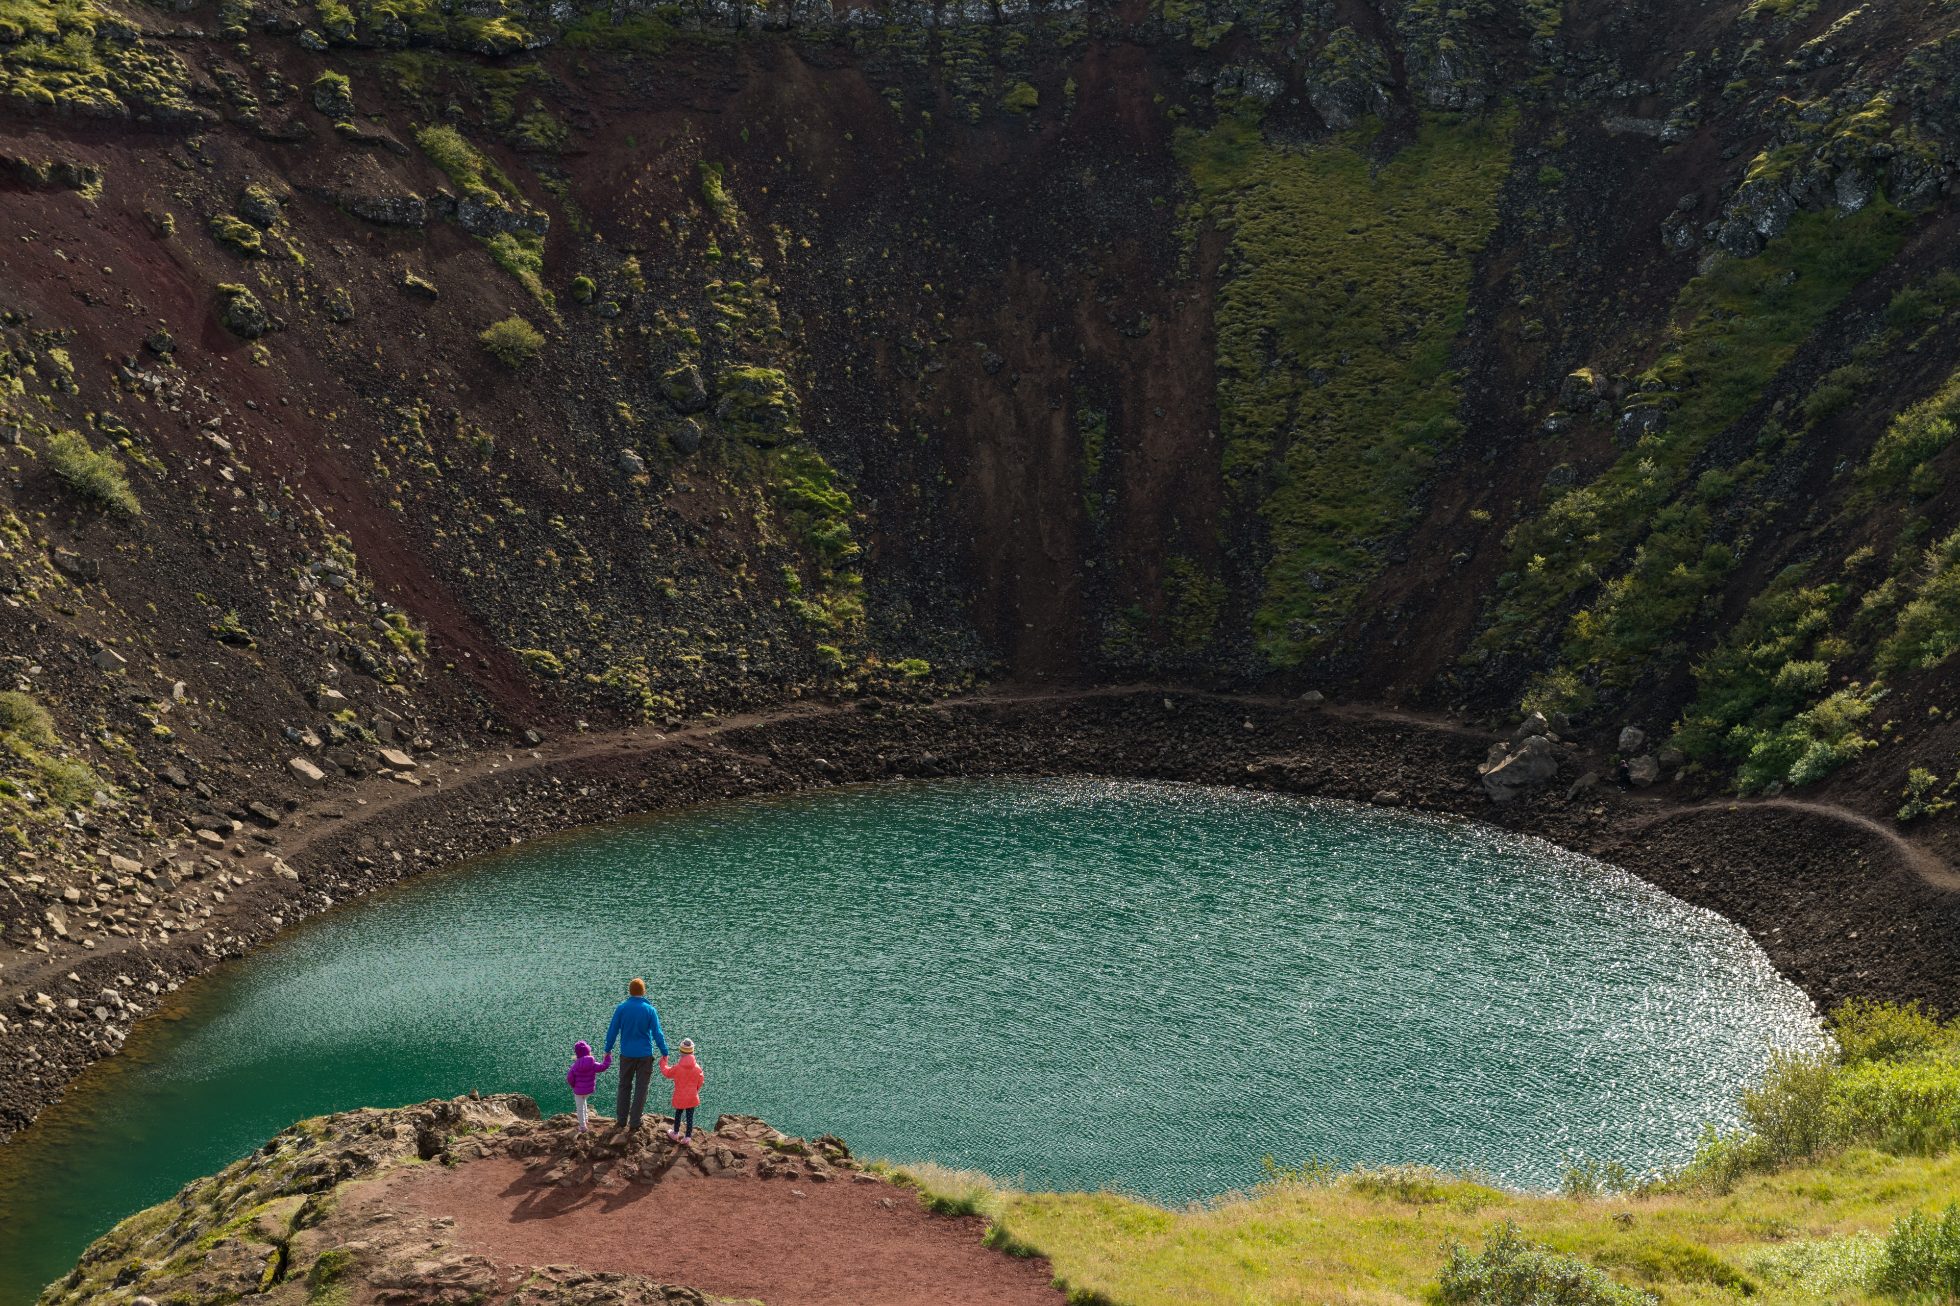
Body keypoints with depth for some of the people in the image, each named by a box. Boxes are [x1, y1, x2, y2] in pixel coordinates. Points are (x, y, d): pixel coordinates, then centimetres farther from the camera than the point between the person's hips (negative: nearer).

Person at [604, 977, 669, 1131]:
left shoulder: (621, 1008, -5)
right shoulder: (649, 1010, -8)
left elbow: (612, 1031, 0)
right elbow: (657, 1034, -7)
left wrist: (608, 1049, 12)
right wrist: (664, 1053, 2)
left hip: (626, 1055, 2)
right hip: (645, 1055, -2)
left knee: (624, 1087, 15)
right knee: (641, 1089, 6)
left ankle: (621, 1120, 18)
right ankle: (634, 1123, 6)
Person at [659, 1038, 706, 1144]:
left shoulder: (677, 1067, -18)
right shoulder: (697, 1068, -12)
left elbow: (667, 1072, 0)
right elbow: (700, 1081, -1)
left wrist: (663, 1061, 15)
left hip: (680, 1097, -1)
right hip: (692, 1097, 1)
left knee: (678, 1114, 20)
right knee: (689, 1116, 8)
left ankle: (676, 1133, 33)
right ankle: (688, 1136, 11)